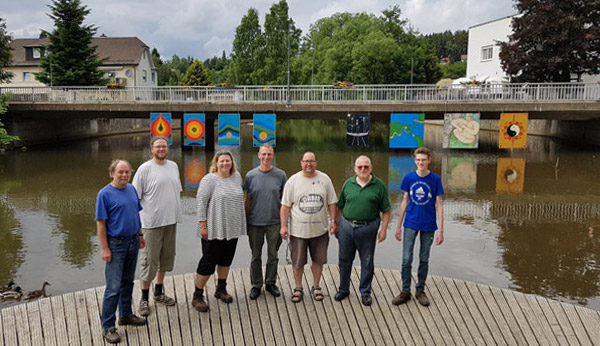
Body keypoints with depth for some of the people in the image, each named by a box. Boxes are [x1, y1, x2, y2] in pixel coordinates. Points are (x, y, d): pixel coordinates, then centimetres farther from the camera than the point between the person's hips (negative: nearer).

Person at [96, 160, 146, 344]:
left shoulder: (132, 189, 6)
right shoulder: (105, 194, -12)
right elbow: (101, 223, -13)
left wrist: (140, 235, 16)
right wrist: (104, 248, -15)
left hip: (133, 242, 6)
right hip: (116, 245, -6)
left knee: (128, 282, 19)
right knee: (113, 287, -4)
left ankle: (126, 315, 34)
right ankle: (108, 327, 6)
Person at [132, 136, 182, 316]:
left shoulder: (173, 166, 8)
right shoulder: (144, 169, -9)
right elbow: (135, 197, -8)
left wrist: (175, 214, 14)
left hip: (171, 221, 6)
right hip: (151, 222, -6)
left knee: (166, 258, 15)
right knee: (149, 260, 0)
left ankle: (159, 293, 32)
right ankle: (144, 299, 13)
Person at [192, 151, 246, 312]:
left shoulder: (236, 177, 8)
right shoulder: (209, 179, -10)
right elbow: (201, 202, -12)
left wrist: (241, 223, 15)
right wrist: (203, 226, -16)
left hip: (232, 229, 6)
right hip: (214, 230, -6)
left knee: (226, 259, 16)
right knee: (209, 261, -2)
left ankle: (221, 289, 32)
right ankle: (197, 296, 10)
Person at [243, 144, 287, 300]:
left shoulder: (280, 175, -1)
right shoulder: (251, 175, -1)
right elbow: (248, 200, 3)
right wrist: (245, 220, 2)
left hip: (274, 222, 0)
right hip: (255, 222, 0)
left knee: (273, 255, 11)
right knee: (256, 256, 10)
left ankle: (271, 283, 28)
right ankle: (256, 285, 24)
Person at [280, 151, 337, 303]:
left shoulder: (324, 179, 1)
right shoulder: (293, 181, -3)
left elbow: (331, 202, 7)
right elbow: (285, 206, -2)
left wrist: (333, 220, 0)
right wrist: (283, 226, -5)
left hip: (320, 229, 2)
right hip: (298, 230, -1)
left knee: (318, 260, 12)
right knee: (298, 262, 8)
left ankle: (316, 287, 31)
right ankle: (298, 289, 26)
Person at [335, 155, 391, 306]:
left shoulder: (379, 185, -3)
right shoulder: (348, 184, 5)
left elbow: (386, 210, -2)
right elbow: (340, 207, 10)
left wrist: (384, 230, -7)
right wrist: (336, 226, 8)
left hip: (368, 228, -2)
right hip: (346, 226, 2)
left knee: (367, 262, 10)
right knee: (345, 259, 12)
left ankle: (365, 292, 25)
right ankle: (343, 289, 29)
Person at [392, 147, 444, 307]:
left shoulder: (435, 179, -6)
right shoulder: (409, 178, -2)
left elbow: (439, 205, -3)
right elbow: (405, 201, 6)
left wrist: (441, 230, -6)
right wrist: (399, 226, 7)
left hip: (428, 226, -1)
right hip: (411, 224, 1)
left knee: (424, 259, 11)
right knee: (406, 259, 0)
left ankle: (420, 290, 27)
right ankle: (405, 292, 15)